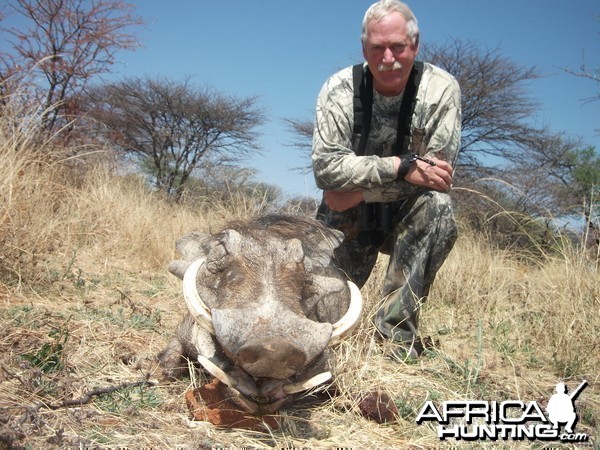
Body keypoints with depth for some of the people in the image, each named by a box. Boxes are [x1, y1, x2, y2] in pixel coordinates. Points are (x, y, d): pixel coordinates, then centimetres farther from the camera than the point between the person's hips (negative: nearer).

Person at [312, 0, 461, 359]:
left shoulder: (441, 88, -15)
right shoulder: (339, 89, -13)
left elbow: (439, 174, -21)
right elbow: (325, 167, -22)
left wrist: (359, 189, -23)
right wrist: (401, 166, -32)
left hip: (407, 214, 0)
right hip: (347, 217, 0)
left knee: (438, 205, -34)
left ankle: (398, 331, -23)